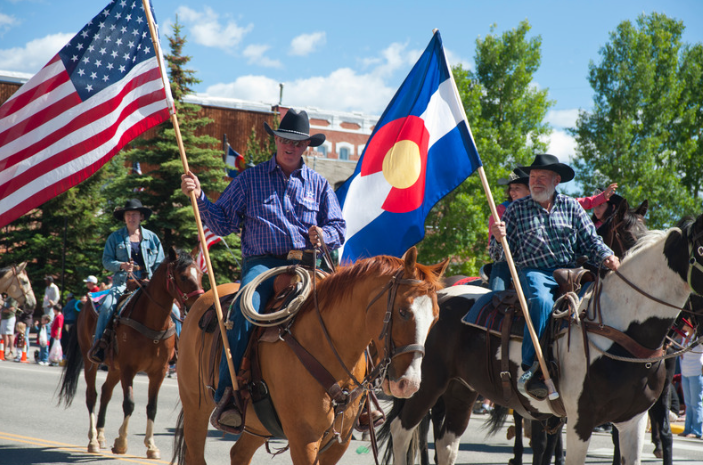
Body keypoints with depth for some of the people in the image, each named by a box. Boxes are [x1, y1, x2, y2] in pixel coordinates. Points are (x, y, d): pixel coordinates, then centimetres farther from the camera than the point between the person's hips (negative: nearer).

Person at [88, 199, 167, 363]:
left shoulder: (152, 238, 12)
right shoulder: (115, 237, 9)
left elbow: (160, 265, 12)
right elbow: (106, 260, 4)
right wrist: (121, 265, -15)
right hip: (123, 282, -1)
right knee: (107, 305, -30)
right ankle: (98, 344, -21)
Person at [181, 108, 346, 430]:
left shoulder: (318, 184, 19)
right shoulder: (250, 179, 14)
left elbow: (339, 228, 20)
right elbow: (223, 223, 9)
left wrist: (324, 234, -3)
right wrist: (199, 197, -6)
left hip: (306, 263, 2)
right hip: (261, 262, -2)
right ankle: (226, 396, -31)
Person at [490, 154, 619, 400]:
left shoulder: (571, 206, 16)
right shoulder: (517, 209, 10)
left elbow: (590, 240, 12)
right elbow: (500, 255, 7)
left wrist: (606, 256, -9)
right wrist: (498, 239, -16)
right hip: (533, 272, -3)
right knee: (542, 301, -36)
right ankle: (530, 369, -36)